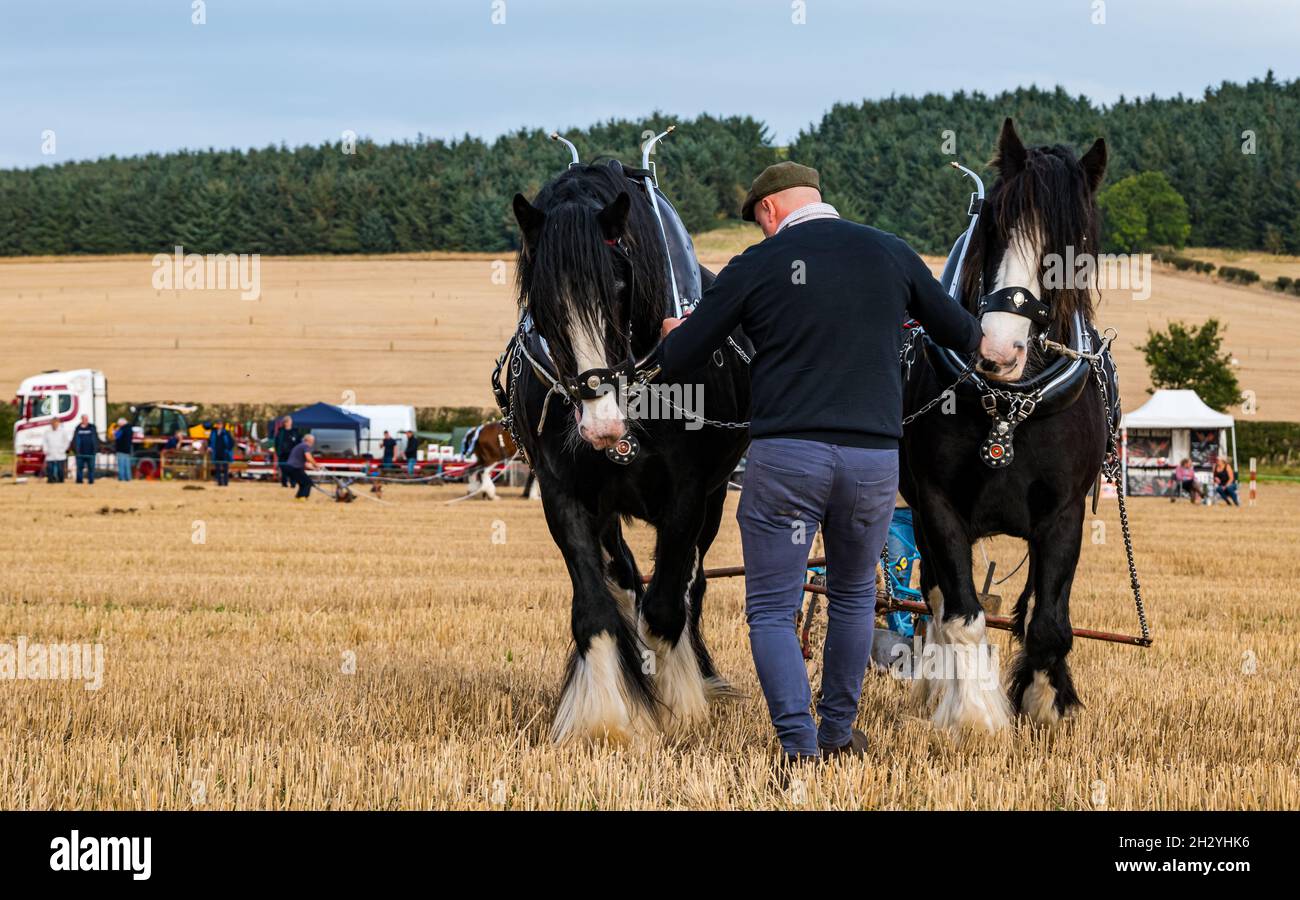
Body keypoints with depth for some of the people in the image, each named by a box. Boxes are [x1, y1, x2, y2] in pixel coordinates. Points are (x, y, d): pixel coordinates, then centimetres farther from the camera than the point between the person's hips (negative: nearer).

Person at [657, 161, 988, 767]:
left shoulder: (756, 267, 0)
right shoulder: (892, 254, 8)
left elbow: (674, 364, 4)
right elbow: (962, 334, 21)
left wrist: (676, 334, 28)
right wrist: (983, 342, 46)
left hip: (785, 456, -3)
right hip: (874, 458, 3)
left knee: (771, 609, 5)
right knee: (854, 596, 24)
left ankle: (800, 745, -10)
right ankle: (839, 733, 30)